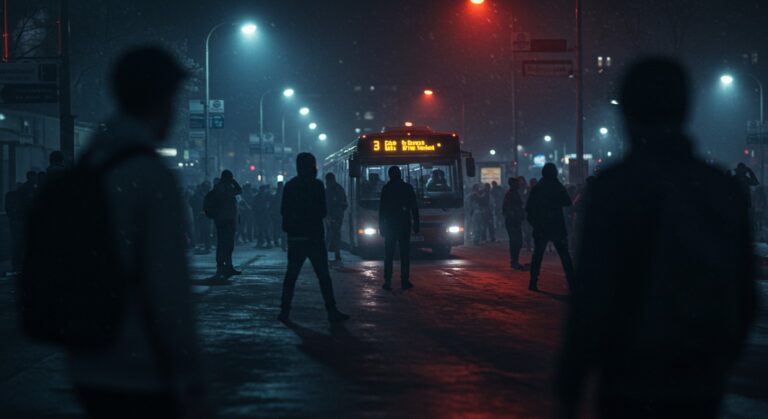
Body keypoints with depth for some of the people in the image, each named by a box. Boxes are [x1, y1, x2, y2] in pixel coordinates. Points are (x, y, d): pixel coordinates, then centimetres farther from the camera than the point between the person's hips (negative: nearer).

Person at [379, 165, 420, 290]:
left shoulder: (386, 189, 1)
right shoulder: (407, 188, 2)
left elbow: (382, 208, 1)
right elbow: (414, 207, 0)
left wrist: (381, 226, 6)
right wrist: (416, 224, 5)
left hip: (390, 224, 0)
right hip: (404, 224, 0)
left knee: (389, 254, 3)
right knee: (405, 254, 4)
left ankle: (388, 281, -2)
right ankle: (405, 281, -1)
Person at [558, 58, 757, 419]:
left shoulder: (615, 186, -10)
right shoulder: (726, 189, 5)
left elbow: (592, 296, -14)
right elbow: (745, 298, 9)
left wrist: (568, 389, -8)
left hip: (632, 388, -4)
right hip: (703, 388, 4)